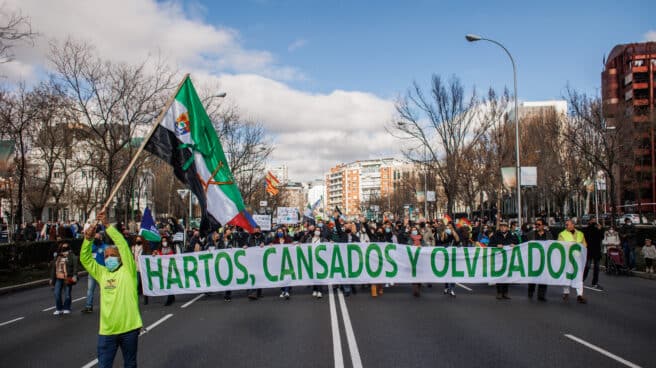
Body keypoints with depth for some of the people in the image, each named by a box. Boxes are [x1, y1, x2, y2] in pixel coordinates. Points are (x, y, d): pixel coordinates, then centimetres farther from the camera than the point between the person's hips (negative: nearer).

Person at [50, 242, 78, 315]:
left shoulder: (72, 256, -1)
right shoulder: (57, 257, 16)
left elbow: (75, 266, -9)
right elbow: (53, 268, 21)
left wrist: (74, 275, -19)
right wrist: (52, 278, 19)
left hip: (67, 279, -5)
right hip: (58, 279, 5)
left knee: (67, 294, 2)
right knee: (57, 294, -1)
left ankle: (66, 309, 16)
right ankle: (58, 309, 12)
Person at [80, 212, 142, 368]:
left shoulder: (127, 271, -2)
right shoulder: (102, 273, 10)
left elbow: (122, 244, -11)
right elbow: (85, 259, 3)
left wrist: (107, 225, -13)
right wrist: (89, 239, -13)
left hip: (129, 327, -3)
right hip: (107, 329, 3)